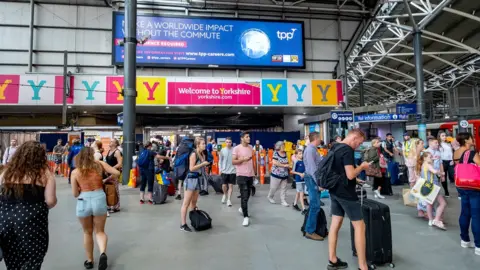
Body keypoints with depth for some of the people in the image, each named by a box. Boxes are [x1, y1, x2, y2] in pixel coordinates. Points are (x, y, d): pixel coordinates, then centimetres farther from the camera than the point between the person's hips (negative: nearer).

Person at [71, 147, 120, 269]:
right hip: (99, 199, 0)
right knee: (100, 231, 16)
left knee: (87, 232, 21)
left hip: (83, 201, 0)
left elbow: (75, 194, 5)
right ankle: (103, 253, -8)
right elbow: (117, 173, -2)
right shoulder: (99, 164, 1)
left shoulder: (75, 172, 2)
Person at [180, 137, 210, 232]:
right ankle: (183, 225, 2)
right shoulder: (194, 154, -14)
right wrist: (203, 164, -17)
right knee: (186, 203, -2)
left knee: (194, 202, 16)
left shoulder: (202, 154, 7)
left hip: (198, 179, 8)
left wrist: (206, 164, -1)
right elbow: (192, 168, -21)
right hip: (191, 179, -8)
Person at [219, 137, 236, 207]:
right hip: (224, 171, 1)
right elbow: (220, 160, 7)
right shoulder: (222, 150, 0)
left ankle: (229, 199, 12)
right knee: (224, 185, 5)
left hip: (232, 171, -1)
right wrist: (220, 169, 2)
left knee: (231, 185, 3)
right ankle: (225, 195, 34)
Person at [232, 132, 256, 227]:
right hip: (241, 175, -6)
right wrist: (243, 159, -23)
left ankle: (242, 208, 42)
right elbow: (233, 162, -11)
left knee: (247, 195, 17)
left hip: (250, 174, 6)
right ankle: (246, 217, 2)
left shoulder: (251, 147, 9)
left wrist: (254, 171, 17)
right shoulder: (236, 148, -10)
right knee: (244, 196, -6)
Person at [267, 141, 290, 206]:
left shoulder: (285, 153, 7)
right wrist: (284, 165, -20)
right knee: (274, 187, 6)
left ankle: (283, 201, 13)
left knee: (284, 188, 6)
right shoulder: (275, 153, -11)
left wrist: (288, 166, 1)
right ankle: (270, 197, 29)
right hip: (276, 174, -5)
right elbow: (274, 162, -22)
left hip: (284, 174, 5)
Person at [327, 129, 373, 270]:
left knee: (335, 224, 13)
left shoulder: (335, 147, 10)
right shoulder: (347, 150, -19)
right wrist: (362, 166, -8)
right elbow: (350, 175, -24)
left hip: (334, 191, 9)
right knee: (360, 226, 1)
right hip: (345, 193, -9)